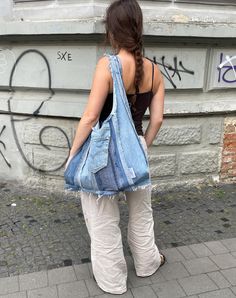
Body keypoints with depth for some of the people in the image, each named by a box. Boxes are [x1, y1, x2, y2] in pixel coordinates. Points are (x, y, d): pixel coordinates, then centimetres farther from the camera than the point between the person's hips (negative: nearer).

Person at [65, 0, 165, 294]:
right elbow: (157, 119, 2)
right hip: (135, 149, 5)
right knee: (141, 213, 26)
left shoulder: (107, 64, -17)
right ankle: (147, 263, 47)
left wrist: (72, 154, -6)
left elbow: (90, 117, -18)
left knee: (104, 220, 14)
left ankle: (112, 280, 33)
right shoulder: (154, 69, -1)